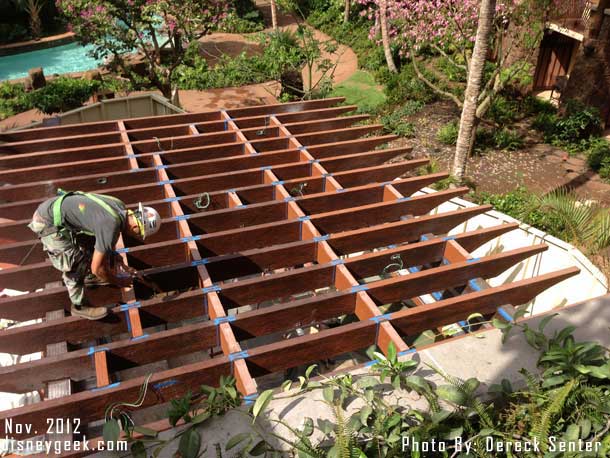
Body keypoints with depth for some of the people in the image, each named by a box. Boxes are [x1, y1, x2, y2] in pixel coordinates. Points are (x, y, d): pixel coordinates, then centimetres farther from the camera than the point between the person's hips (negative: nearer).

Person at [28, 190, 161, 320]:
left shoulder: (120, 207, -2)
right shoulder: (111, 227, -29)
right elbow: (97, 268, -19)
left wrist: (120, 262, 24)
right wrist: (118, 282, -2)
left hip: (57, 207, 9)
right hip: (48, 222, -9)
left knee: (90, 244, 22)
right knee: (75, 265, -6)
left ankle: (89, 277, 44)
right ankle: (79, 306, 13)